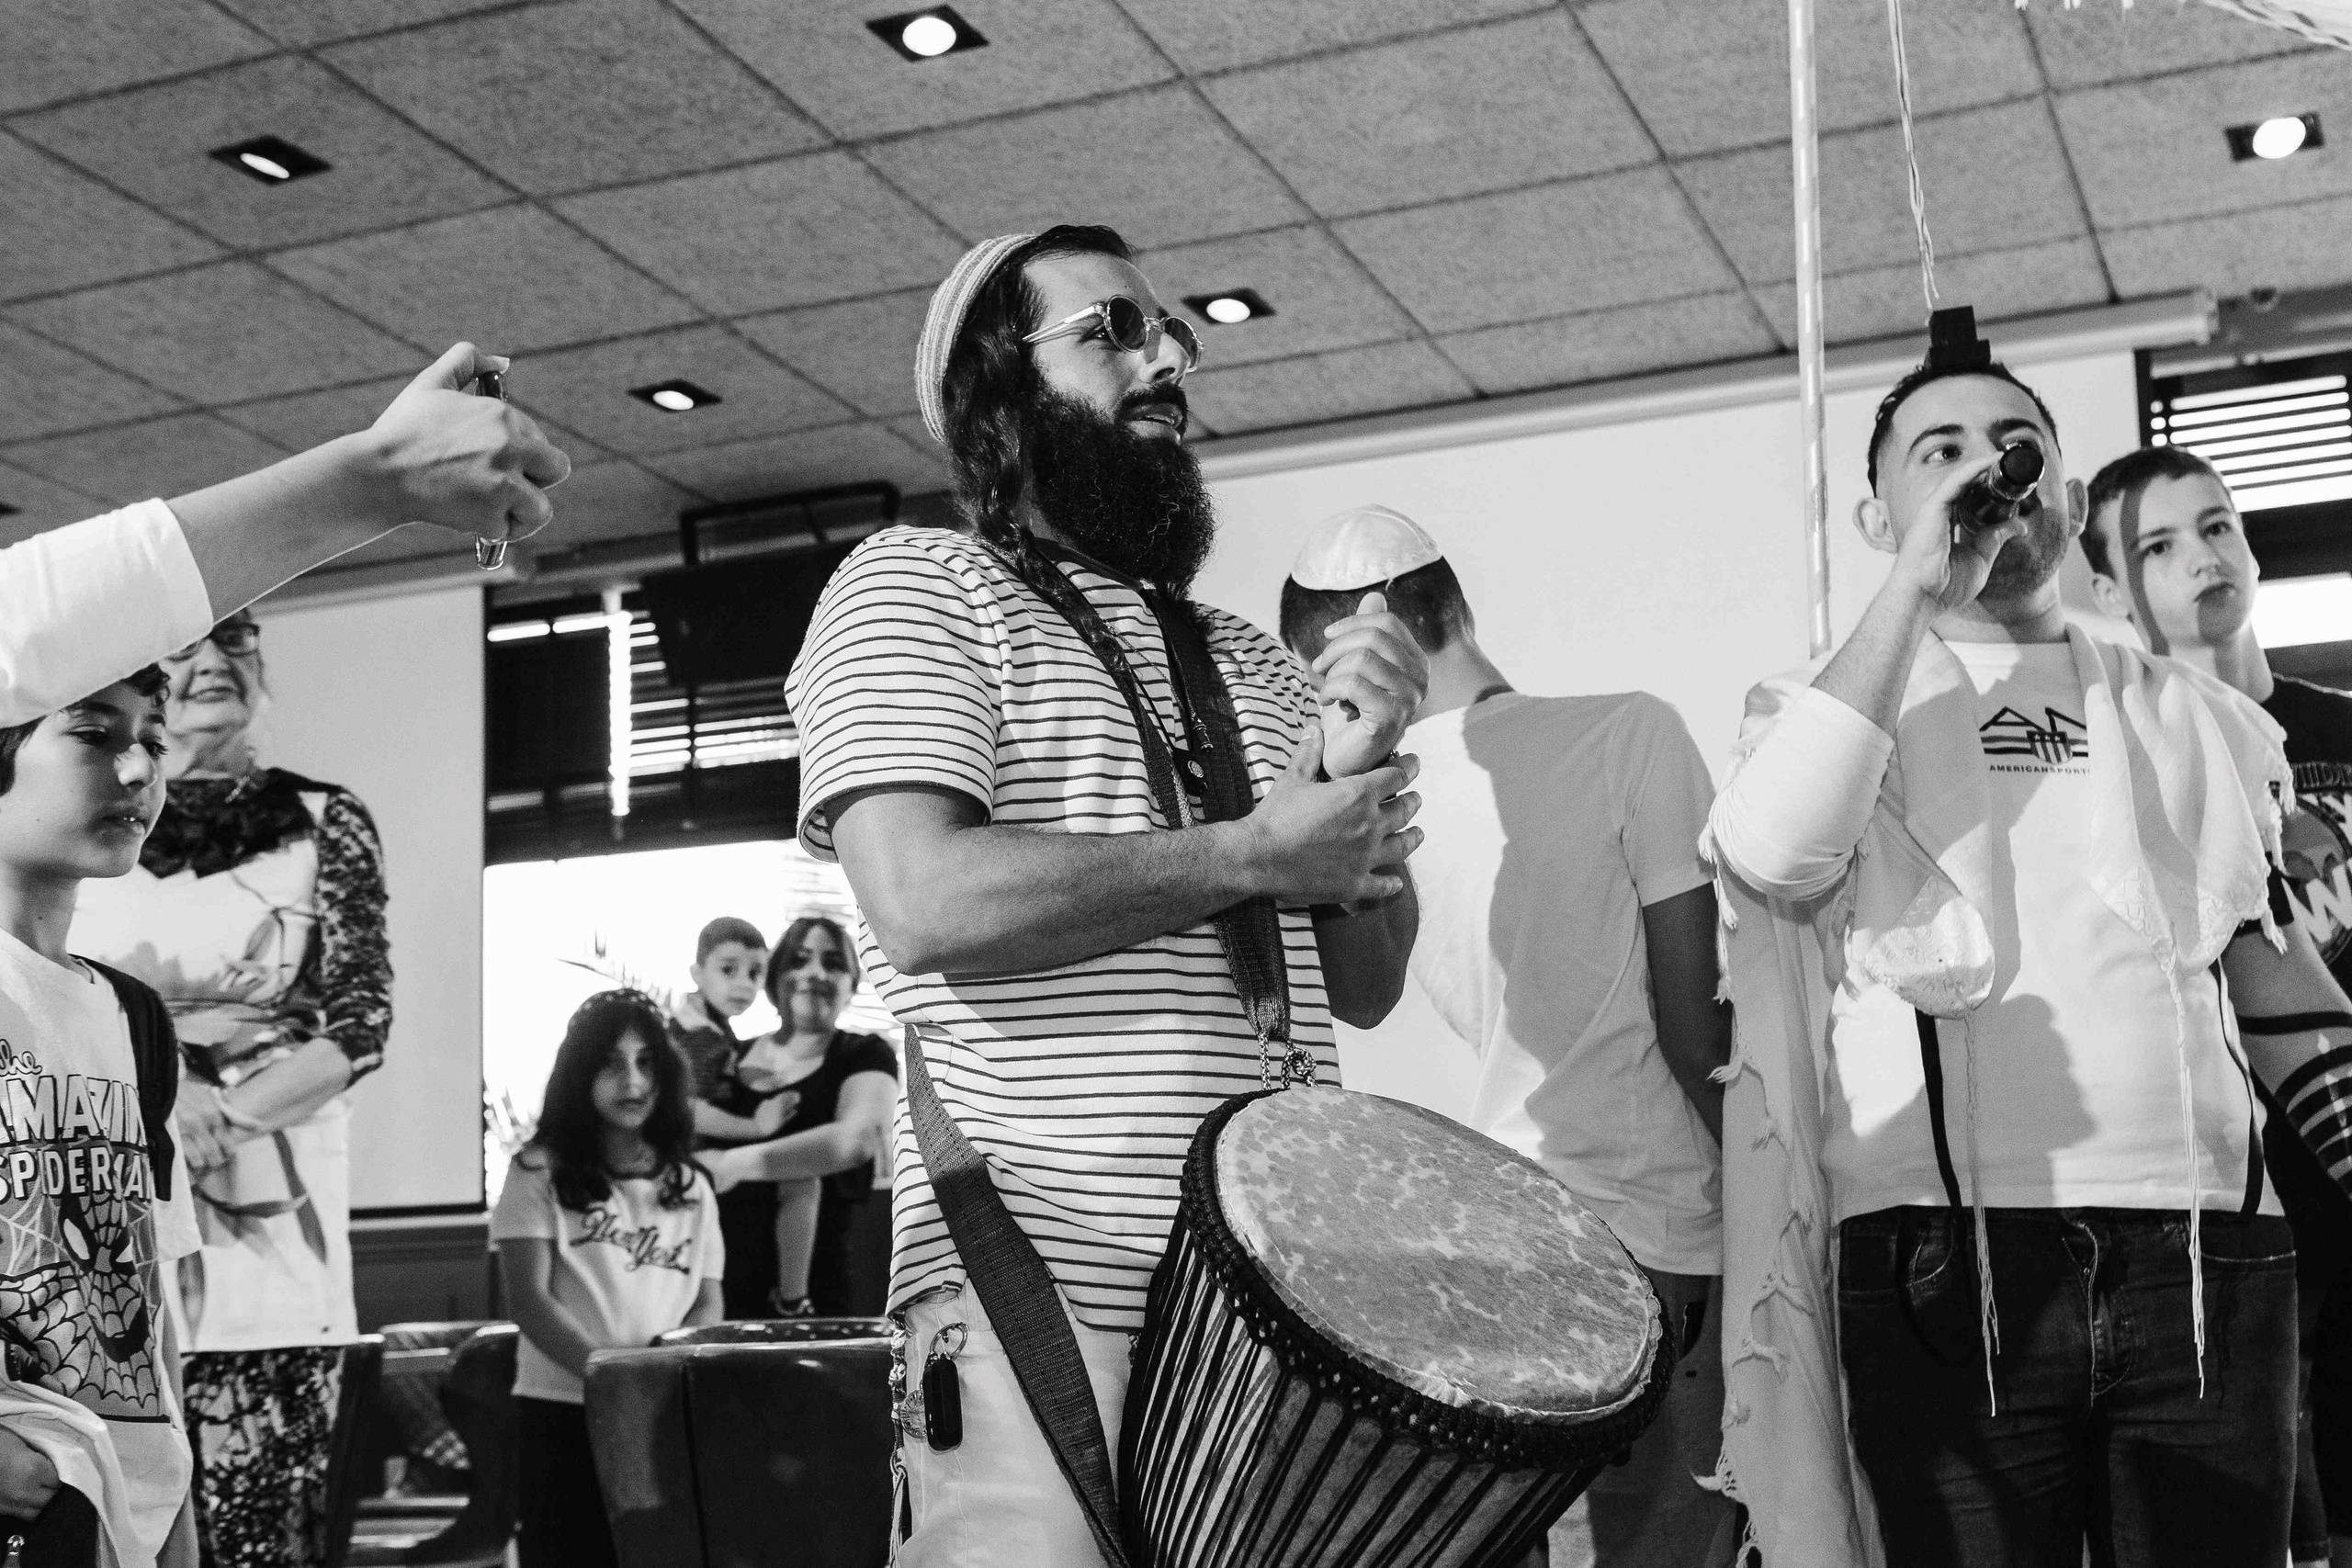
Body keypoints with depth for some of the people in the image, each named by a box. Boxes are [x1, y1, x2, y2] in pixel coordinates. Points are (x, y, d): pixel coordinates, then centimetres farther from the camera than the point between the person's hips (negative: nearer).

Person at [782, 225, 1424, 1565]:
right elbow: (929, 902, -15)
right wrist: (1258, 853, -8)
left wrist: (1358, 776, -2)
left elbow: (1368, 987, 16)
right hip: (1045, 1274, -6)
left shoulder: (1252, 663, 20)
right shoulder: (918, 586, 1)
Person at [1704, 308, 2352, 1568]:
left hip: (2205, 1264, 3)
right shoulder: (1823, 701, 9)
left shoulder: (2193, 719, 18)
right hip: (1947, 1266, -2)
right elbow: (1774, 852, -12)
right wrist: (1919, 587, -8)